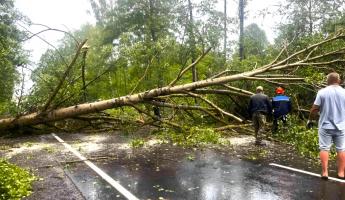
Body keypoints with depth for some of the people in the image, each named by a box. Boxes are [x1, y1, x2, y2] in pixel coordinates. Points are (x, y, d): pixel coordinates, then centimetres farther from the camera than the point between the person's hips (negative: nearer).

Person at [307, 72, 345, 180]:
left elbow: (315, 108, -8)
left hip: (325, 126, -2)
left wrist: (310, 119, 6)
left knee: (324, 148, 5)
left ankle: (324, 172, 5)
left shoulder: (322, 92, -7)